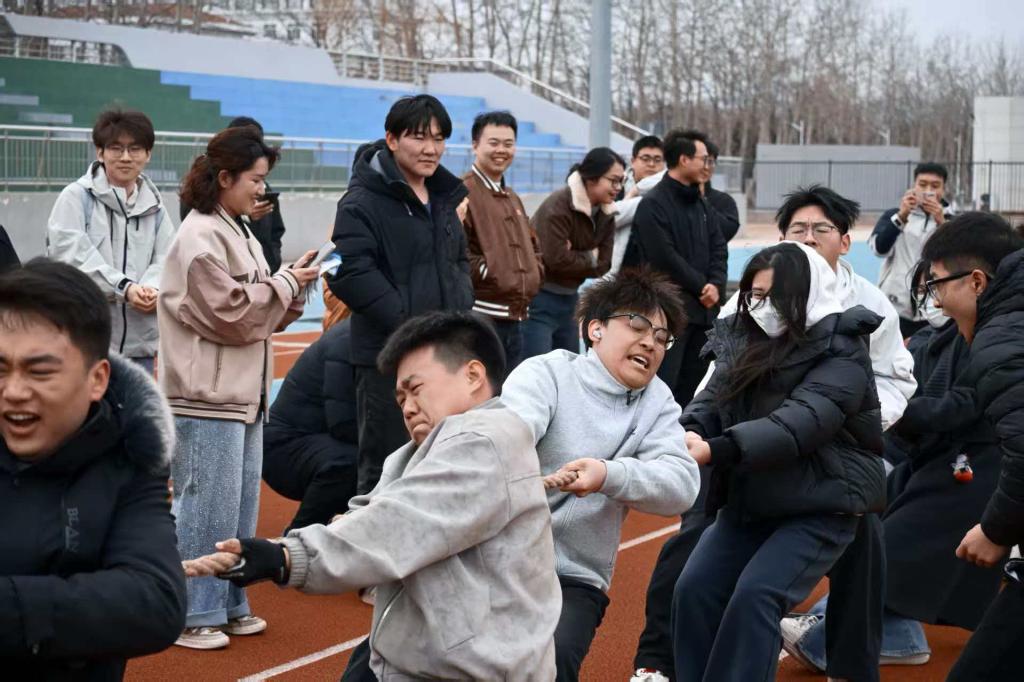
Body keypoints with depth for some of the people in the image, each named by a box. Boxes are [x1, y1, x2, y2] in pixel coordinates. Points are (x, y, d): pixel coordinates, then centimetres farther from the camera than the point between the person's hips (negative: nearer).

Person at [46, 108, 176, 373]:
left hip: (141, 341, 5)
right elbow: (71, 254, -12)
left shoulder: (154, 203, 13)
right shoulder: (76, 196, -3)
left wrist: (153, 288, -16)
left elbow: (165, 258, 6)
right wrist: (124, 287, -20)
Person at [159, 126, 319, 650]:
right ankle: (192, 615, 4)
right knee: (205, 507, -5)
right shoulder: (199, 238, -13)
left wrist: (292, 288, 2)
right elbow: (230, 313, -17)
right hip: (207, 397, -9)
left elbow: (263, 311, 19)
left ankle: (228, 605, 24)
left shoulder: (238, 234, 15)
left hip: (244, 392, 9)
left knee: (240, 507, 14)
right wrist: (287, 283, -9)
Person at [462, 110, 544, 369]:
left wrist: (534, 274, 11)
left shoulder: (512, 199, 21)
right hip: (481, 317, -9)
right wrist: (488, 272, -17)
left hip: (515, 318, 9)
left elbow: (532, 244, 29)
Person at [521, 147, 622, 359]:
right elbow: (557, 259, -24)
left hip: (569, 299, 8)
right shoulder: (559, 205, -18)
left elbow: (603, 265, -1)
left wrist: (575, 258, -16)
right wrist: (590, 257, -9)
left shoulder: (606, 213, 5)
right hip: (539, 299, -8)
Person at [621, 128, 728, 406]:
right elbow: (665, 258, -16)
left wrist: (716, 285, -4)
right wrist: (702, 286, -9)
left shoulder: (700, 203, 17)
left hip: (702, 309, 8)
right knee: (662, 383, -10)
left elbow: (718, 248, 13)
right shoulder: (653, 204, -9)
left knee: (691, 383, 12)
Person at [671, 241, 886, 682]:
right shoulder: (744, 343, 8)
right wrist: (685, 434, -26)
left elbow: (799, 424, -27)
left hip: (819, 507, -6)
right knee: (694, 590, -6)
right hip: (747, 501, 7)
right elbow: (712, 400, -1)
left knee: (755, 595, -21)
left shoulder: (841, 353, -13)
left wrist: (715, 451, -39)